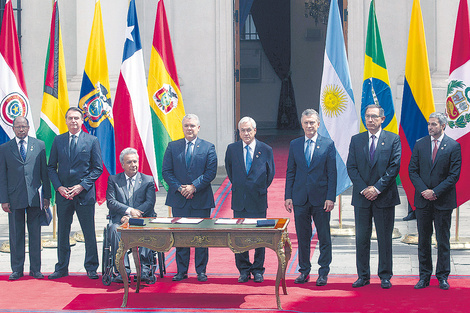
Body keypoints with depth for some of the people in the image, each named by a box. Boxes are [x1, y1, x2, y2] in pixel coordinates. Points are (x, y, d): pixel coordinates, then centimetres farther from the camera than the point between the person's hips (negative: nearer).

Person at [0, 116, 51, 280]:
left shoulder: (39, 145, 7)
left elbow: (44, 172, 8)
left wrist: (46, 195, 4)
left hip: (35, 197, 0)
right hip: (14, 198, 0)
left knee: (35, 233, 4)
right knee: (16, 234, 4)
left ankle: (35, 268, 12)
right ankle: (17, 269, 12)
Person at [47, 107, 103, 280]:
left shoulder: (92, 141, 2)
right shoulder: (58, 140, 9)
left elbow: (98, 168, 1)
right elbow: (51, 167, 10)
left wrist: (81, 186, -10)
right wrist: (59, 187, -5)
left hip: (85, 193, -2)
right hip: (63, 193, 2)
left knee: (89, 233, 0)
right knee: (62, 232, 8)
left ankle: (91, 268, 9)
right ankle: (61, 268, 17)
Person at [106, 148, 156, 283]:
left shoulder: (148, 180, 13)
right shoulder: (113, 180, 14)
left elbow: (150, 203, 0)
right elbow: (111, 202, 1)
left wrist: (132, 216, -14)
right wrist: (129, 210, -15)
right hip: (121, 219, 0)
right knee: (115, 229, -34)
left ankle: (145, 270, -33)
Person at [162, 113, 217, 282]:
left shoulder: (208, 148, 3)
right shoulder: (173, 147, 8)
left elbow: (211, 172, -4)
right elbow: (166, 171, 3)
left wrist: (194, 186, -14)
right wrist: (179, 188, -10)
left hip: (201, 199, -1)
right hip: (179, 199, 1)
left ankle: (201, 271, 11)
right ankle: (181, 271, 12)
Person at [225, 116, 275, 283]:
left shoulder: (266, 150, -1)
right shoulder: (232, 149, 3)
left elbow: (270, 174, 10)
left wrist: (261, 189, 9)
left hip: (258, 200, -1)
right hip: (239, 200, 1)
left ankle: (258, 270, 14)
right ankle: (243, 270, 14)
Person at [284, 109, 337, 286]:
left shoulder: (328, 144, 1)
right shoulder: (294, 145, 9)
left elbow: (332, 173, -2)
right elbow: (290, 172, 10)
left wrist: (330, 198, -9)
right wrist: (288, 196, 3)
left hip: (321, 198, -2)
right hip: (300, 198, 2)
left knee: (324, 238, 2)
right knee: (302, 237, 8)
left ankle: (323, 272, 10)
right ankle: (304, 271, 17)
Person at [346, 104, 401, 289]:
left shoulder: (393, 139, 1)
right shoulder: (356, 140, 8)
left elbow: (394, 166, -6)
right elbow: (351, 167, 3)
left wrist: (377, 188, -12)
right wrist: (364, 189, -9)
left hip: (384, 197, -2)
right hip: (362, 197, 2)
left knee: (385, 238, 3)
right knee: (361, 238, 5)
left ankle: (385, 277, 12)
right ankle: (363, 276, 13)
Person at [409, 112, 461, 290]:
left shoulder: (453, 146, -3)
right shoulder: (420, 145, 6)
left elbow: (454, 175, -7)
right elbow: (412, 170, 5)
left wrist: (435, 192, -13)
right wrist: (423, 190, -9)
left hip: (443, 200, -3)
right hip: (423, 200, 3)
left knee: (443, 240, 4)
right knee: (423, 240, 6)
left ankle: (442, 277, 12)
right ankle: (424, 276, 14)